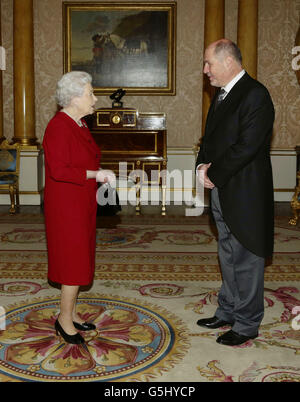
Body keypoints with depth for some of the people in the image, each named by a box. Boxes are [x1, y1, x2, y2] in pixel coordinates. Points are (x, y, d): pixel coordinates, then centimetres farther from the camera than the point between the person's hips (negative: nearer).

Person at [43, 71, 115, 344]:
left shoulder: (79, 124, 12)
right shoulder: (58, 127, -18)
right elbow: (58, 170, -25)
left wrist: (99, 179, 10)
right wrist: (95, 175, -21)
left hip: (82, 204, 9)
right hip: (66, 207, -9)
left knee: (79, 259, 15)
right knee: (74, 262, -3)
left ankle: (71, 312, 27)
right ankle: (65, 319, 11)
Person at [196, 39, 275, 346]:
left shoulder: (255, 94, -16)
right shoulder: (222, 95, 14)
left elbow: (247, 145, -23)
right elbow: (210, 137, 17)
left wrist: (214, 174, -15)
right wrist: (203, 166, -1)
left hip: (244, 193, -9)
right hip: (222, 191, 9)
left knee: (245, 260, 3)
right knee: (228, 256, 19)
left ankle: (247, 324, 17)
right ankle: (228, 312, 34)